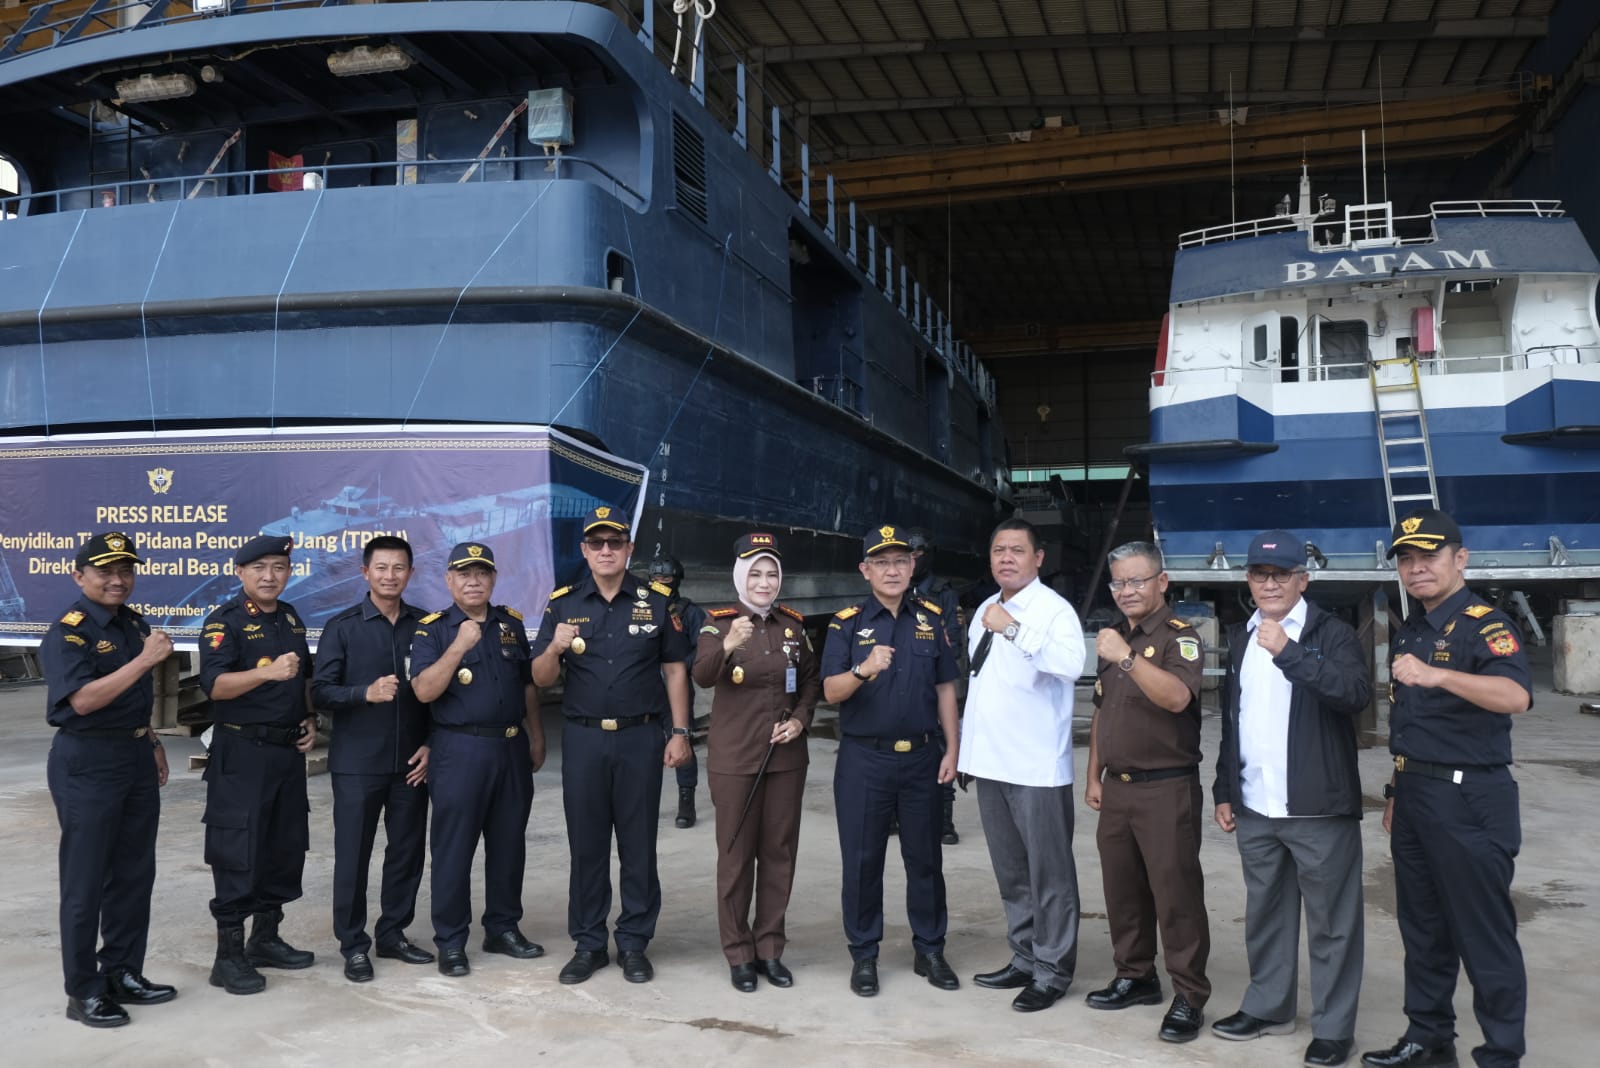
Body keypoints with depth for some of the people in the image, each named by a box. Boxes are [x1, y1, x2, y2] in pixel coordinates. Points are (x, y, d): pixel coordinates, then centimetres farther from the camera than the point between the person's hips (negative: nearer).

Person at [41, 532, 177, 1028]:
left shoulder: (135, 624, 10)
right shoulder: (68, 632, -14)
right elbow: (83, 699, -26)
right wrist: (144, 659, -29)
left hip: (136, 758, 8)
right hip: (88, 763, -8)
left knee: (134, 874, 13)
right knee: (86, 881, 1)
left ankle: (124, 973, 25)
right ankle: (84, 992, 11)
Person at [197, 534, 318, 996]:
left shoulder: (291, 619, 13)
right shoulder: (224, 622, -9)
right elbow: (215, 684, -22)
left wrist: (310, 720, 9)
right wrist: (267, 672, -36)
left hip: (289, 750, 7)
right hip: (241, 754, -7)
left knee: (286, 847, 13)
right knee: (237, 853, -5)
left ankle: (265, 939, 26)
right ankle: (229, 956, 4)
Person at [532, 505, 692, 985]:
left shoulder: (656, 602, 2)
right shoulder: (563, 603, 3)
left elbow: (675, 670, 4)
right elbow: (541, 678, 3)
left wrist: (680, 733, -1)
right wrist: (555, 647, -19)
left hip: (641, 737, -1)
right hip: (582, 738, 1)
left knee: (638, 846, 6)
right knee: (586, 845, 8)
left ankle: (634, 944, 18)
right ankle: (588, 944, 20)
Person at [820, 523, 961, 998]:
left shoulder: (930, 619, 6)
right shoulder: (847, 623, -2)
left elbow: (945, 688, 9)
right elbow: (831, 691, -10)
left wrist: (952, 749, 4)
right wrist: (863, 670, -30)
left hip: (921, 757, 2)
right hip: (863, 759, -2)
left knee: (925, 857, 10)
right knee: (862, 860, 5)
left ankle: (929, 950, 23)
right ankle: (863, 954, 18)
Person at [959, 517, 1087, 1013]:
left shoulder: (1053, 609, -11)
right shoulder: (985, 611, 14)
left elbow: (1071, 664, -30)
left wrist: (1013, 629, -34)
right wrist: (967, 748, 19)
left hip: (1038, 766, -8)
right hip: (991, 763, 8)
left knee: (1049, 875, 0)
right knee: (1010, 873, 17)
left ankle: (1052, 972, 11)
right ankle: (1024, 958, 29)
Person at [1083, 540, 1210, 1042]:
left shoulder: (1179, 637, -10)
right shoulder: (1115, 640, 13)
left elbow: (1177, 698, -29)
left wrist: (1127, 658, -36)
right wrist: (1094, 776, 15)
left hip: (1167, 789, -7)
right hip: (1117, 788, 7)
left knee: (1175, 893, -3)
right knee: (1122, 889, 14)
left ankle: (1189, 996, 6)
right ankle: (1135, 976, 28)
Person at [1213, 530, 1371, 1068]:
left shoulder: (1332, 634, -7)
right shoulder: (1240, 638, 12)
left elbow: (1356, 694, -25)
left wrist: (1288, 651, -30)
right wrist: (1224, 790, 15)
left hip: (1318, 807, -5)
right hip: (1254, 808, 6)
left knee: (1330, 921, 4)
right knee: (1264, 912, 17)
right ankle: (1268, 1006, 32)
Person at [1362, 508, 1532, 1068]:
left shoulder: (1485, 624, -13)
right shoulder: (1410, 631, 13)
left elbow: (1516, 697, -33)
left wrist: (1438, 675, -47)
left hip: (1470, 800, -8)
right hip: (1414, 795, 8)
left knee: (1483, 936, -1)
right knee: (1422, 927, 16)